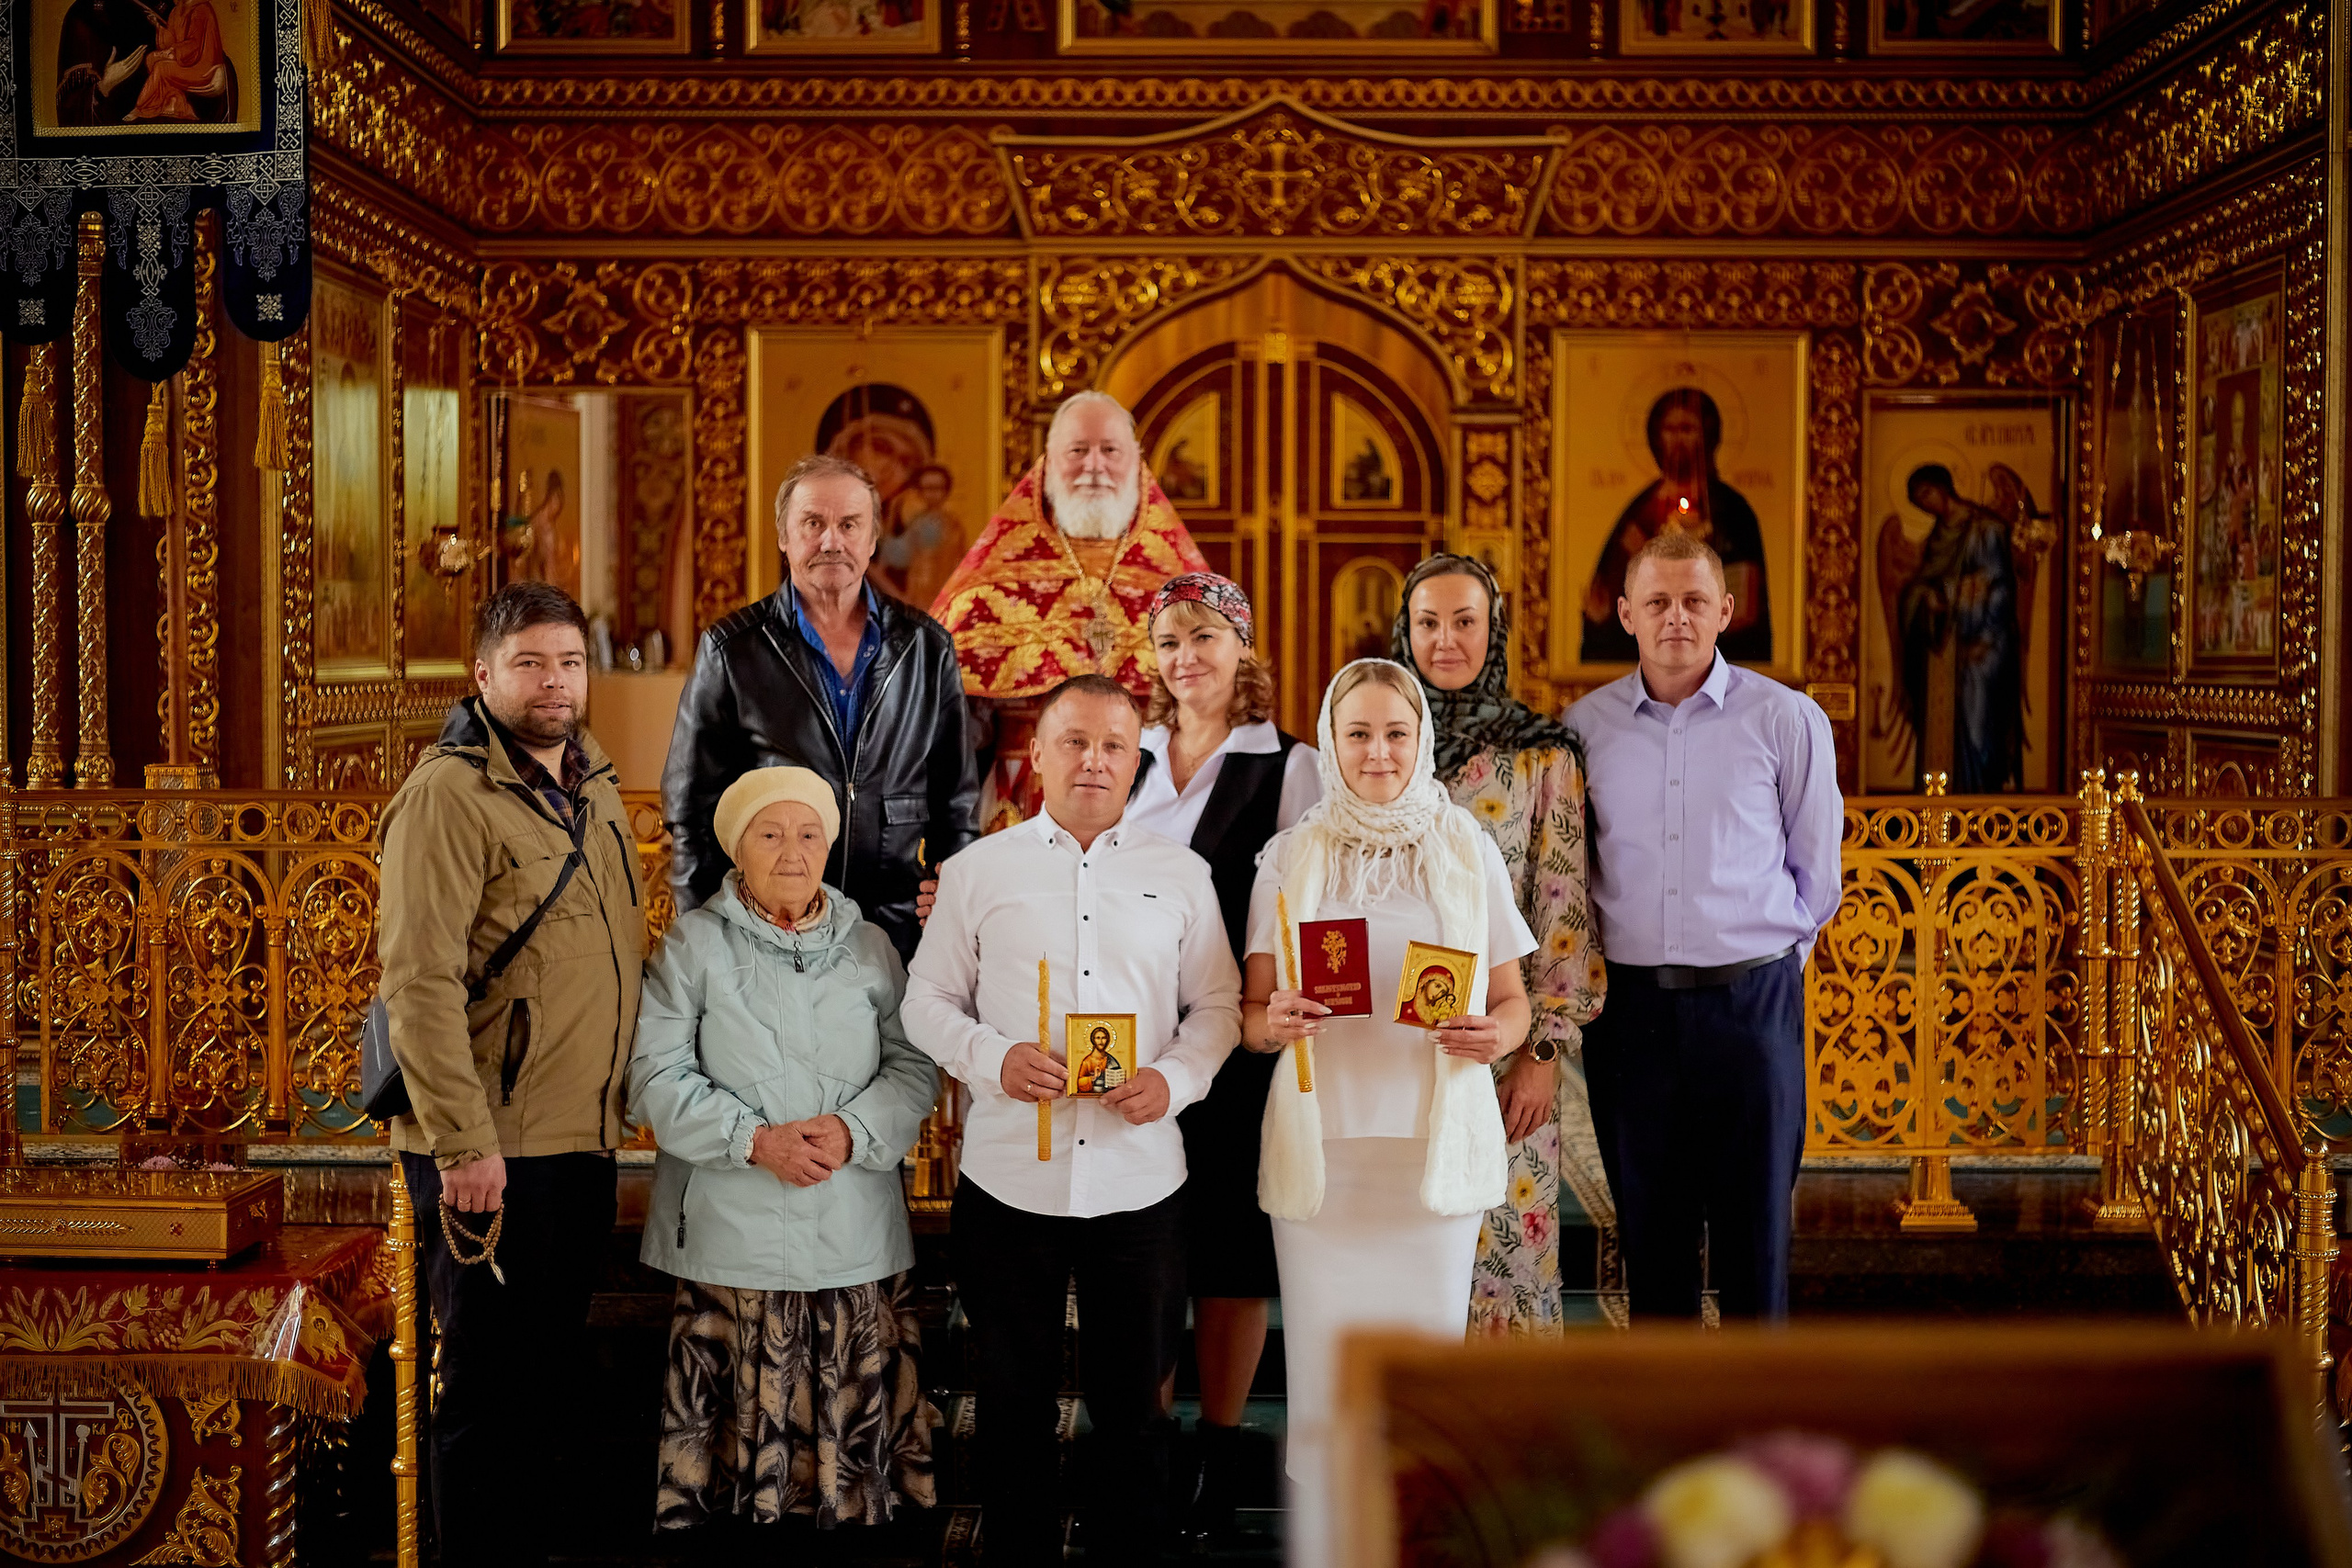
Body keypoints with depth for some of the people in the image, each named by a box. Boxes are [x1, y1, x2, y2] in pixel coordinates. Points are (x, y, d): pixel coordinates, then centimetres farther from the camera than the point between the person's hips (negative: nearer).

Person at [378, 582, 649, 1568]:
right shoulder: (449, 794, -12)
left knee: (551, 1375, 17)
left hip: (583, 1141, 8)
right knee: (486, 1386, 1)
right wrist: (463, 1142, -23)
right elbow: (419, 982, -19)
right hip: (490, 1151, -8)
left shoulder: (593, 789, 13)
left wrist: (616, 1106, 15)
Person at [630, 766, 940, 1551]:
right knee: (742, 1407, -2)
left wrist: (855, 1130, -12)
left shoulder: (870, 946, 11)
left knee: (856, 1410, 1)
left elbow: (914, 1066, 7)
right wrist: (754, 1140, -14)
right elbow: (657, 1074, -4)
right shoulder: (693, 944, 2)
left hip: (855, 1230, 3)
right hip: (735, 1228, -2)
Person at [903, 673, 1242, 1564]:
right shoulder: (977, 871, 5)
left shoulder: (1180, 875, 8)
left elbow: (1219, 1003, 9)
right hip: (1009, 1179, 0)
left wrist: (1176, 1076, -10)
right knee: (1014, 1399, 10)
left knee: (1133, 1400, 8)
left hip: (1140, 1179, 1)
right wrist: (994, 1058, -12)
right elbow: (927, 999, 6)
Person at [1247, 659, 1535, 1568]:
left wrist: (1496, 1036, -10)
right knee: (1325, 1380, -1)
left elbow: (1511, 999, 12)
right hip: (1321, 1144, 0)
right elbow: (1251, 1011, 9)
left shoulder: (1467, 852, 7)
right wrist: (1276, 1021, -14)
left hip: (1435, 1143, 0)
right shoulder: (1289, 860, 7)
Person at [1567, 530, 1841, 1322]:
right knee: (1649, 1231, 8)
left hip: (1751, 1000, -2)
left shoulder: (1786, 719, -1)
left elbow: (1816, 870, 9)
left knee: (1755, 1230, 0)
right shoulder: (1584, 727, 4)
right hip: (1628, 1008, 2)